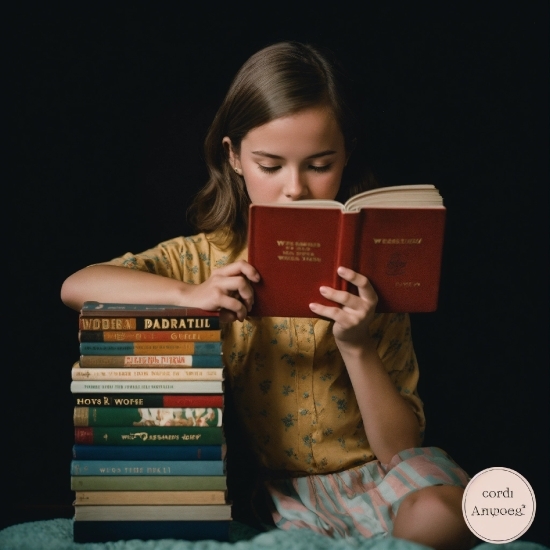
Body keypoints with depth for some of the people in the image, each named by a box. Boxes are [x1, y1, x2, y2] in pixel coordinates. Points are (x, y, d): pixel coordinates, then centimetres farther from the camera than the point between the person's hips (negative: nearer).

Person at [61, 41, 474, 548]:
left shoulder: (368, 270, -8)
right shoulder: (208, 257, -3)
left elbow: (402, 450, -8)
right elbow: (76, 287, -14)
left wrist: (357, 347, -26)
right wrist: (189, 294, -28)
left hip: (365, 478, -2)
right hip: (266, 487, 2)